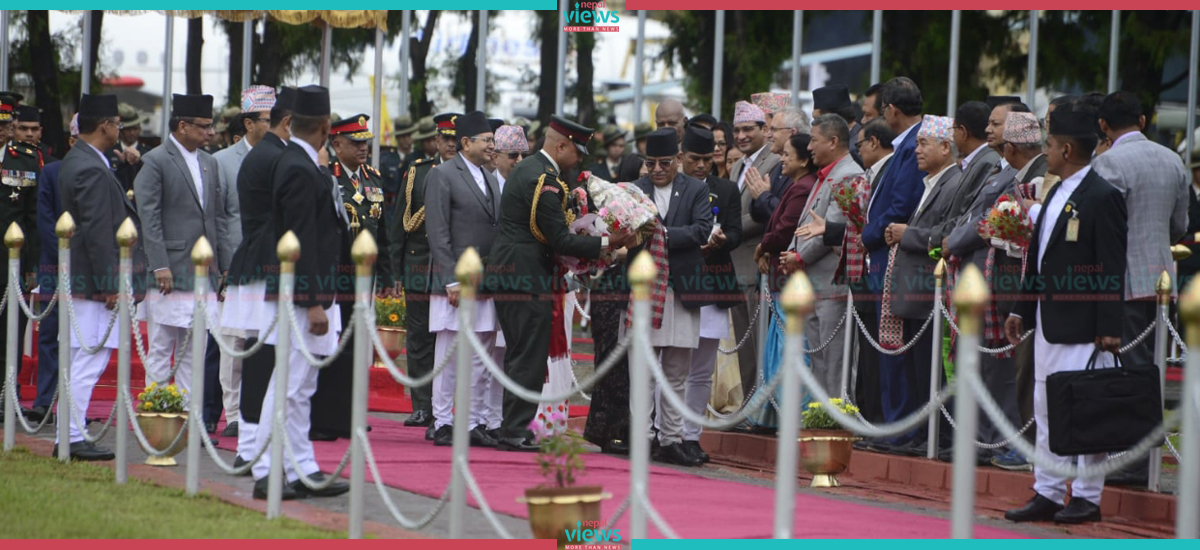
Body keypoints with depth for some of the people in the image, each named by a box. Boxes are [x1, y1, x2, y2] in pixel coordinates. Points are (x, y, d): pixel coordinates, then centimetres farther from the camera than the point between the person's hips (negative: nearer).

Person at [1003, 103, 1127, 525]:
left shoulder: (1102, 197, -12)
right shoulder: (1056, 195, 16)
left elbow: (1113, 268, -14)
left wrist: (1110, 328, -17)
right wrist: (1022, 311, 17)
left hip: (1083, 327, -9)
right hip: (1049, 325, 9)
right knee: (1046, 410, 10)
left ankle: (1087, 497, 2)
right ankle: (1047, 494, 16)